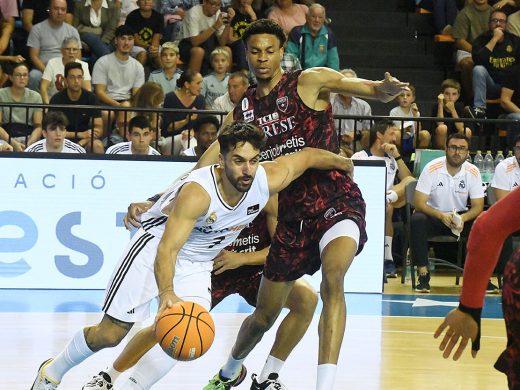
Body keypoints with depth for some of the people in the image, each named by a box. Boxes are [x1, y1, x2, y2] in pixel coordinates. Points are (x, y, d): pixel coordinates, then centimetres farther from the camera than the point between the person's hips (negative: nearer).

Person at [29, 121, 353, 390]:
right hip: (156, 245, -5)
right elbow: (167, 249, -41)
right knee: (111, 333, -3)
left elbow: (307, 156, -2)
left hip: (198, 262, 5)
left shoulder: (268, 181, -21)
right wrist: (166, 293, -58)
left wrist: (344, 164, 17)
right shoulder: (198, 192, -36)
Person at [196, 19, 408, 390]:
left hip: (337, 201, -5)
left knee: (332, 279, -35)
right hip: (292, 213, 5)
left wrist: (385, 88, -40)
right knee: (264, 315, 16)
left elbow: (369, 88, -15)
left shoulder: (310, 81, -5)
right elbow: (206, 165, 10)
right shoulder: (244, 110, 9)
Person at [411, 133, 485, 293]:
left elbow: (478, 206, -7)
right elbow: (419, 203, -17)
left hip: (460, 217, 2)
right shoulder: (432, 168, -15)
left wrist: (463, 218, -29)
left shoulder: (473, 172, -7)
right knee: (417, 220, -35)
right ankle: (423, 274, -30)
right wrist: (441, 216, -34)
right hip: (433, 215, -2)